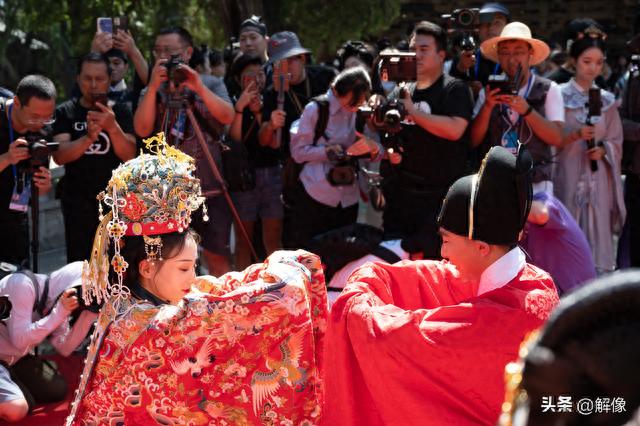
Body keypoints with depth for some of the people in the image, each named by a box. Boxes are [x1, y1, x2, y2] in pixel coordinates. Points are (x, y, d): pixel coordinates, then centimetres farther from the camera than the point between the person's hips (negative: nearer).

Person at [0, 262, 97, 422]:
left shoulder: (57, 304, 2)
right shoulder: (23, 284, -23)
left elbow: (64, 348, -4)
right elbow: (19, 340, -27)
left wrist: (88, 314, -11)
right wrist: (59, 314, -28)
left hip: (14, 359, 9)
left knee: (59, 390, 5)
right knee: (16, 409, -26)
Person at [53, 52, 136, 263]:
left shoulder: (120, 111, 6)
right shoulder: (65, 112, 5)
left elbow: (129, 155, -6)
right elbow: (59, 156, -8)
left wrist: (113, 128, -25)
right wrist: (89, 138, -26)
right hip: (79, 201, 0)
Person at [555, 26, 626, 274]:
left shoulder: (607, 101, 10)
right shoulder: (560, 95, -1)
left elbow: (616, 142, 13)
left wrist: (603, 150, -7)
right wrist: (576, 136, -17)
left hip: (598, 178, 3)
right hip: (567, 176, -3)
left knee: (597, 233, 1)